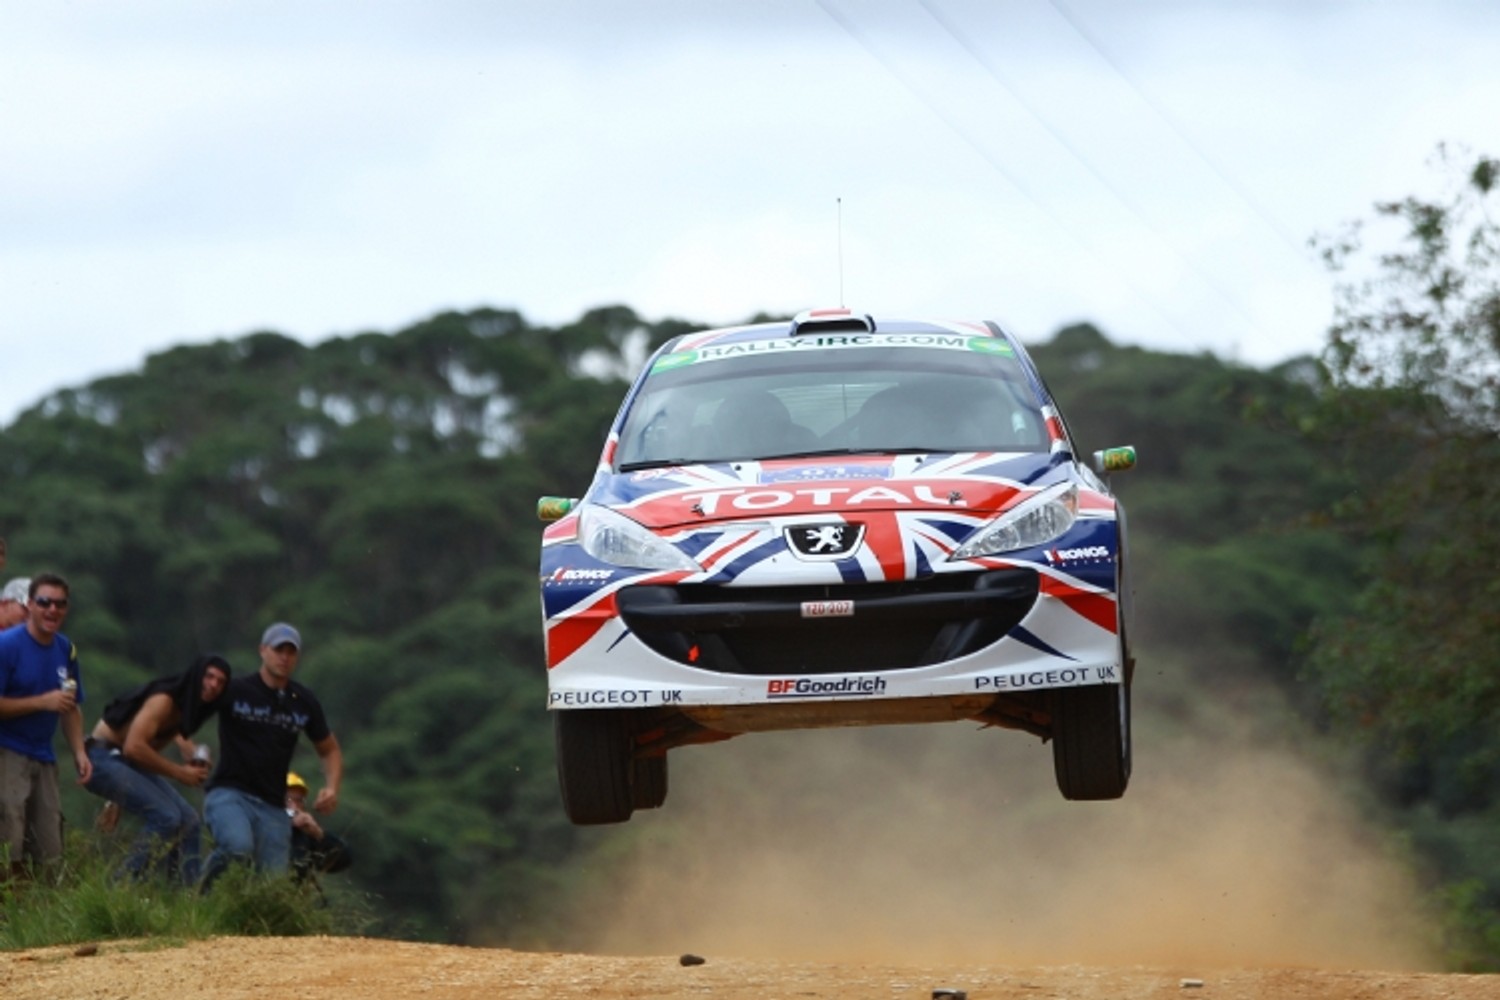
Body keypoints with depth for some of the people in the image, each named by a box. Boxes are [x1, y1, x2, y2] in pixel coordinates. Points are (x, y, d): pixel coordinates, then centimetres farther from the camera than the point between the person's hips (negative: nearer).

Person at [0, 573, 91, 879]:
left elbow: (71, 708, 17)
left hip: (43, 758, 7)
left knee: (48, 853, 5)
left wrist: (79, 752, 4)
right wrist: (43, 702, -21)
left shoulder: (66, 650, 8)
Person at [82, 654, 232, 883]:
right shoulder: (164, 701, -21)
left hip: (128, 764, 10)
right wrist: (179, 772, -23)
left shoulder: (185, 709, 7)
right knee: (166, 816, -23)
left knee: (188, 820, 4)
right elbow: (133, 747, -30)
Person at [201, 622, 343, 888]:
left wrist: (331, 788, 4)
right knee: (239, 847, -34)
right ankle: (203, 894, -8)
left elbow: (329, 750, 23)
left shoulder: (305, 703, 10)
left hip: (272, 806, 5)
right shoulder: (234, 691, -3)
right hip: (229, 793, -5)